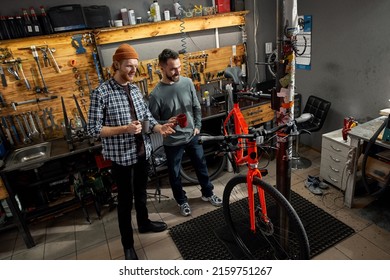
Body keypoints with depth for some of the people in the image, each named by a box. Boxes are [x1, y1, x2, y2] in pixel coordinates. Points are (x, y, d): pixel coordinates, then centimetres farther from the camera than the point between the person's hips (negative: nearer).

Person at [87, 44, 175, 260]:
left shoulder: (134, 89, 4)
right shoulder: (101, 93, -15)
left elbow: (146, 115, 10)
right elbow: (93, 129, -15)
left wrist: (158, 127, -11)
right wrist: (124, 129, -25)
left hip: (142, 151, 6)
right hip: (121, 155, -6)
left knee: (141, 191, 23)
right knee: (125, 199, 8)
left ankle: (144, 223, 47)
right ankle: (128, 244, 26)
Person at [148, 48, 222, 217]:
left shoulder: (187, 82, -6)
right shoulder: (156, 94, -18)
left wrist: (197, 126, 3)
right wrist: (166, 123, -29)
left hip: (192, 136, 4)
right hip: (172, 141, -3)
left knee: (201, 166, 18)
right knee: (174, 174, 13)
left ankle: (207, 193, 42)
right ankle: (182, 201, 37)